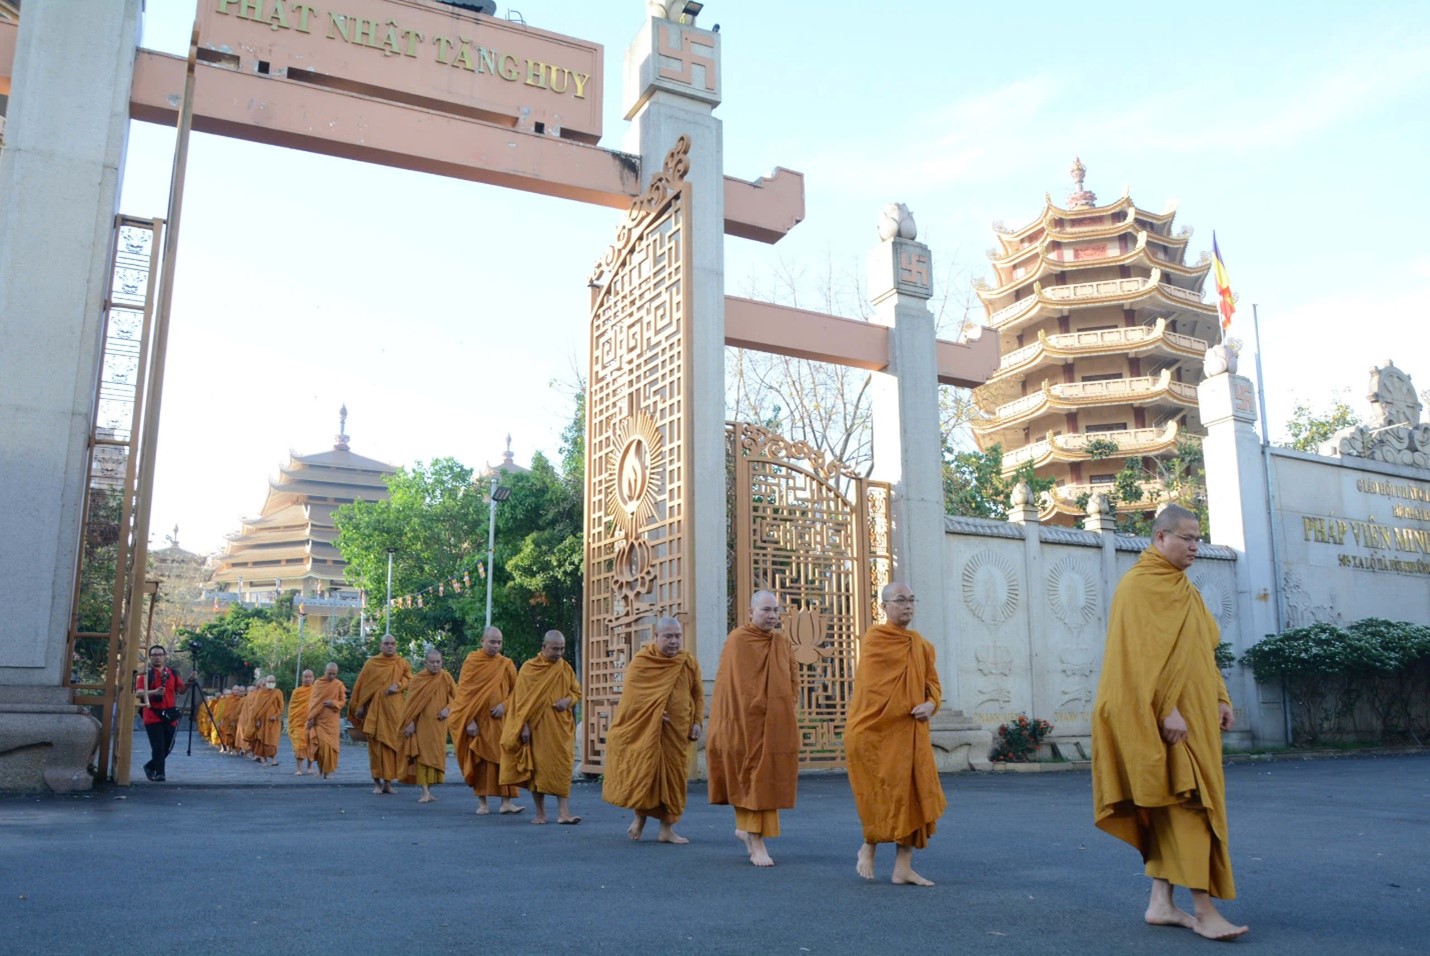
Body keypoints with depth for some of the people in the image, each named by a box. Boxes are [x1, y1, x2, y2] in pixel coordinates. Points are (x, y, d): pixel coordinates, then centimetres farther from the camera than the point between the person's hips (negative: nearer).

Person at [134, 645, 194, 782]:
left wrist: (189, 683, -15)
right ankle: (159, 773, -1)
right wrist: (154, 692, -31)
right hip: (152, 717, -5)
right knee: (158, 747, -10)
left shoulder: (172, 673, 12)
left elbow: (181, 690, 5)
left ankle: (150, 766, 32)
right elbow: (138, 693, -13)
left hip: (170, 716, 5)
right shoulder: (145, 673, -2)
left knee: (167, 747, 11)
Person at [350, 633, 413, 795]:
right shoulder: (371, 663, 4)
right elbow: (361, 685, 6)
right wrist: (359, 706, 2)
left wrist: (398, 685, -10)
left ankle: (388, 782, 5)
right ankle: (376, 782, 2)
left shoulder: (402, 663, 8)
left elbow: (410, 680, 9)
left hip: (394, 709, 1)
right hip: (375, 709, -1)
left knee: (391, 744, -1)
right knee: (376, 744, -4)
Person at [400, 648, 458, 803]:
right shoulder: (418, 679, -4)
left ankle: (429, 789, 17)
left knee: (435, 755, 6)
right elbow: (411, 703, -2)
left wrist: (447, 709, -11)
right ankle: (425, 792, -9)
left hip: (438, 723, 2)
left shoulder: (446, 678, -1)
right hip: (421, 723, -2)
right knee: (422, 756, -7)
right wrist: (410, 723, -7)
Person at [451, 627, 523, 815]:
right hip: (478, 720, -2)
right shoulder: (471, 662, -2)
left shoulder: (506, 664, 4)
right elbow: (463, 692, -4)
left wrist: (505, 705, -10)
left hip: (500, 720, 2)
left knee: (504, 758, -4)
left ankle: (506, 801, -3)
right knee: (479, 761, 3)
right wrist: (469, 720, -11)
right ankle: (481, 802, 10)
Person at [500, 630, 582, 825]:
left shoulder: (566, 668, 7)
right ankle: (540, 813, 12)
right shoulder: (529, 668, -3)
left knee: (562, 767, -5)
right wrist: (524, 725, -12)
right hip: (537, 727, -2)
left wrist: (568, 700, -8)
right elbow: (522, 699, -5)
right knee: (538, 768, 2)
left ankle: (563, 812, -6)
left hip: (561, 727, 3)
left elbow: (577, 692, 14)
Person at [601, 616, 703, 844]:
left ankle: (667, 828, 13)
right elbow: (630, 693, -8)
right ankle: (639, 817, 22)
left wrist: (697, 721, 1)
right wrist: (650, 712, -18)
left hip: (677, 730, 3)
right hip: (646, 729, -3)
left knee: (673, 776, 4)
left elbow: (698, 694, 11)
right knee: (644, 772, -2)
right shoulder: (641, 660, -6)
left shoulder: (689, 662, 4)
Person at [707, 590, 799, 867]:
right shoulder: (737, 640, -6)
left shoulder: (782, 641, 8)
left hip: (776, 724, 5)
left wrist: (785, 708, 2)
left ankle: (745, 828, 29)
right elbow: (729, 683, -7)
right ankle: (756, 843, 7)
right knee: (751, 779, 0)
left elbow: (793, 679, 14)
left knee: (771, 779, 9)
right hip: (745, 722, -5)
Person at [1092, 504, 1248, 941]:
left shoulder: (1185, 590, 18)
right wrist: (1167, 708, -23)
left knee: (1173, 806, 8)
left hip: (1193, 712, 9)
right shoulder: (1139, 585, -9)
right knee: (1189, 800, -11)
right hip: (1166, 716, -9)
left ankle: (1161, 901, 12)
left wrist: (1220, 698, 13)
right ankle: (1204, 908, -8)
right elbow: (1140, 654, -17)